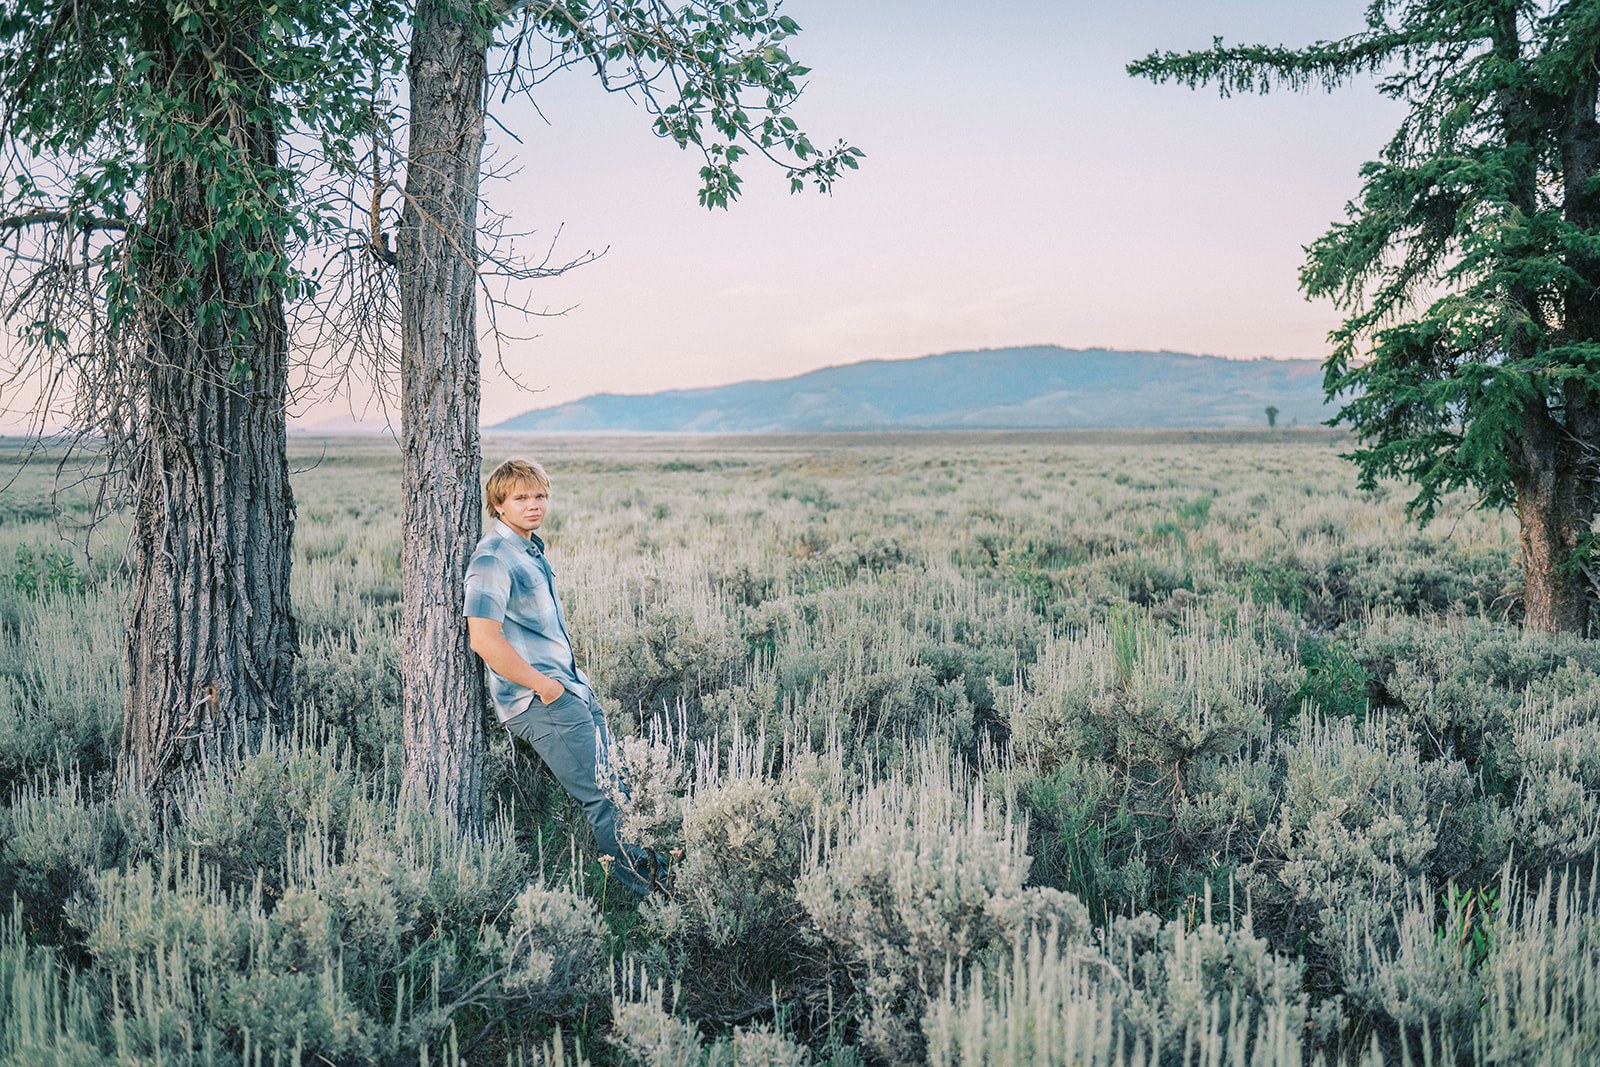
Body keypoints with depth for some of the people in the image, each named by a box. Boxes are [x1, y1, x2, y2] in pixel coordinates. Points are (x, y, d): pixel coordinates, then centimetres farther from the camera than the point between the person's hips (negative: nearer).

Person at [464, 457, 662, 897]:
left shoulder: (533, 548, 16)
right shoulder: (492, 559, -15)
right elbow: (484, 639, -25)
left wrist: (573, 678, 18)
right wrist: (545, 686, -18)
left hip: (572, 691, 10)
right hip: (539, 704, -9)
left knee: (613, 787, 10)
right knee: (602, 796, -10)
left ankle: (656, 868, 15)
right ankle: (649, 891, -3)